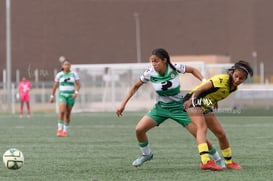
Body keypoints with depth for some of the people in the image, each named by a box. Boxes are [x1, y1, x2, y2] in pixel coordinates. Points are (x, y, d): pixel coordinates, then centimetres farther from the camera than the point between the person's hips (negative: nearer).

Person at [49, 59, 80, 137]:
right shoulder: (59, 75, 2)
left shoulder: (74, 74, 1)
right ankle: (59, 129, -15)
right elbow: (55, 86, 10)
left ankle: (65, 131, 17)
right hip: (62, 95, -1)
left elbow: (78, 84, -1)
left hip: (71, 96, 1)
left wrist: (76, 92, -18)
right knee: (62, 111, -22)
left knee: (67, 114, 4)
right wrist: (52, 96, 9)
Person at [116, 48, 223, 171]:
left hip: (178, 107, -2)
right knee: (139, 129, -13)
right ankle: (146, 154, 15)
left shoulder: (174, 68, -22)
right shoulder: (150, 73, -17)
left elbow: (192, 70, -3)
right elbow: (135, 87, 0)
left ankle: (218, 159, 11)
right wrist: (123, 104, -3)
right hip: (161, 107, 2)